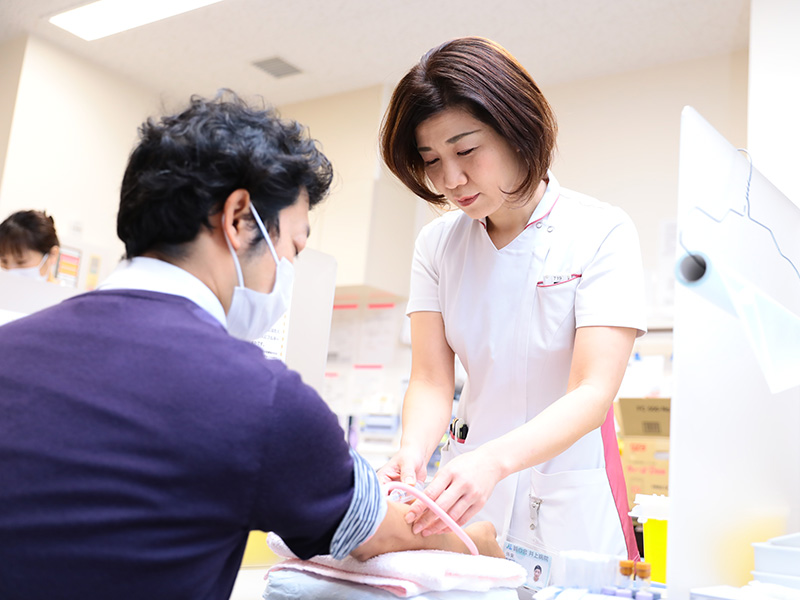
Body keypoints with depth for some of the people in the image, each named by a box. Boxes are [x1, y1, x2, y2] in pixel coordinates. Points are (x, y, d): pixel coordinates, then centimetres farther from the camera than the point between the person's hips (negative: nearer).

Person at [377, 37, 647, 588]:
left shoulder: (602, 232, -13)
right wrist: (413, 452, -27)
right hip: (470, 485, 3)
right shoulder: (437, 244, -1)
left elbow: (593, 393, -21)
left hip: (569, 501, -2)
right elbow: (431, 381, -5)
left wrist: (494, 460, -37)